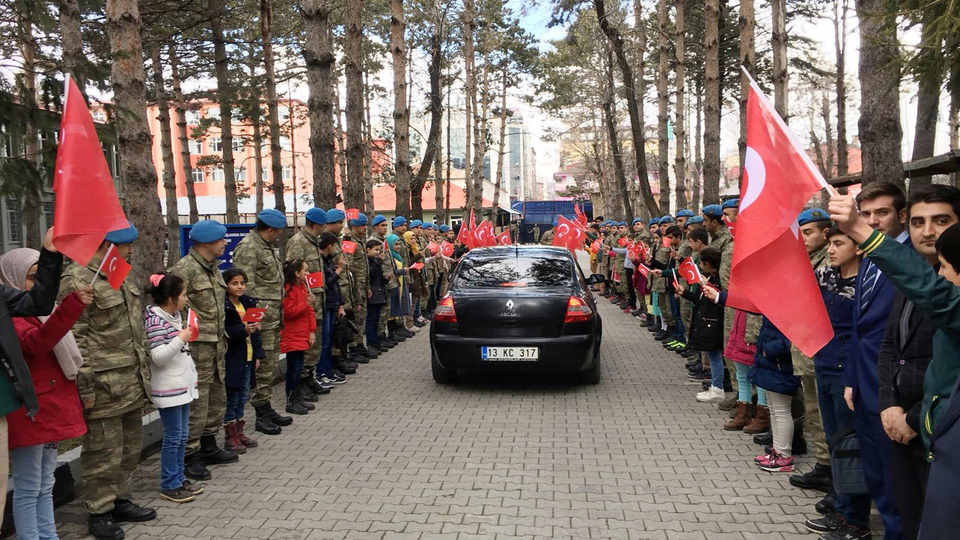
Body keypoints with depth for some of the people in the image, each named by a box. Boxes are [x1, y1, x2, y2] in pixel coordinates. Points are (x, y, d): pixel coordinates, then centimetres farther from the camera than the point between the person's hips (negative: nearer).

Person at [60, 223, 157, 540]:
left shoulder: (119, 277, 14)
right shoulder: (76, 282, -15)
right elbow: (73, 341, -17)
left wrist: (144, 370, 22)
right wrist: (85, 388, -17)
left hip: (133, 384, 9)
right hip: (104, 389, -9)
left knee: (130, 448, 18)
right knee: (104, 452, 3)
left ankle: (121, 501, 34)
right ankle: (99, 513, 20)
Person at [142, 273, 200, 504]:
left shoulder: (175, 316, 11)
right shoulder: (156, 320, -16)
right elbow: (158, 356, -21)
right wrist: (181, 339, -22)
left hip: (183, 384, 9)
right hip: (168, 388, -9)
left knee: (182, 435, 14)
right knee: (173, 437, -1)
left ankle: (179, 478, 25)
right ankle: (169, 485, 11)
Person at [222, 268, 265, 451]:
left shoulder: (248, 303, 10)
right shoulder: (224, 306, -13)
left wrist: (257, 355, 11)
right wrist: (244, 330, -32)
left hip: (248, 358, 7)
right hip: (232, 359, -7)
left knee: (243, 397, 15)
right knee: (232, 398, 2)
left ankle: (239, 433, 27)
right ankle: (231, 437, 13)